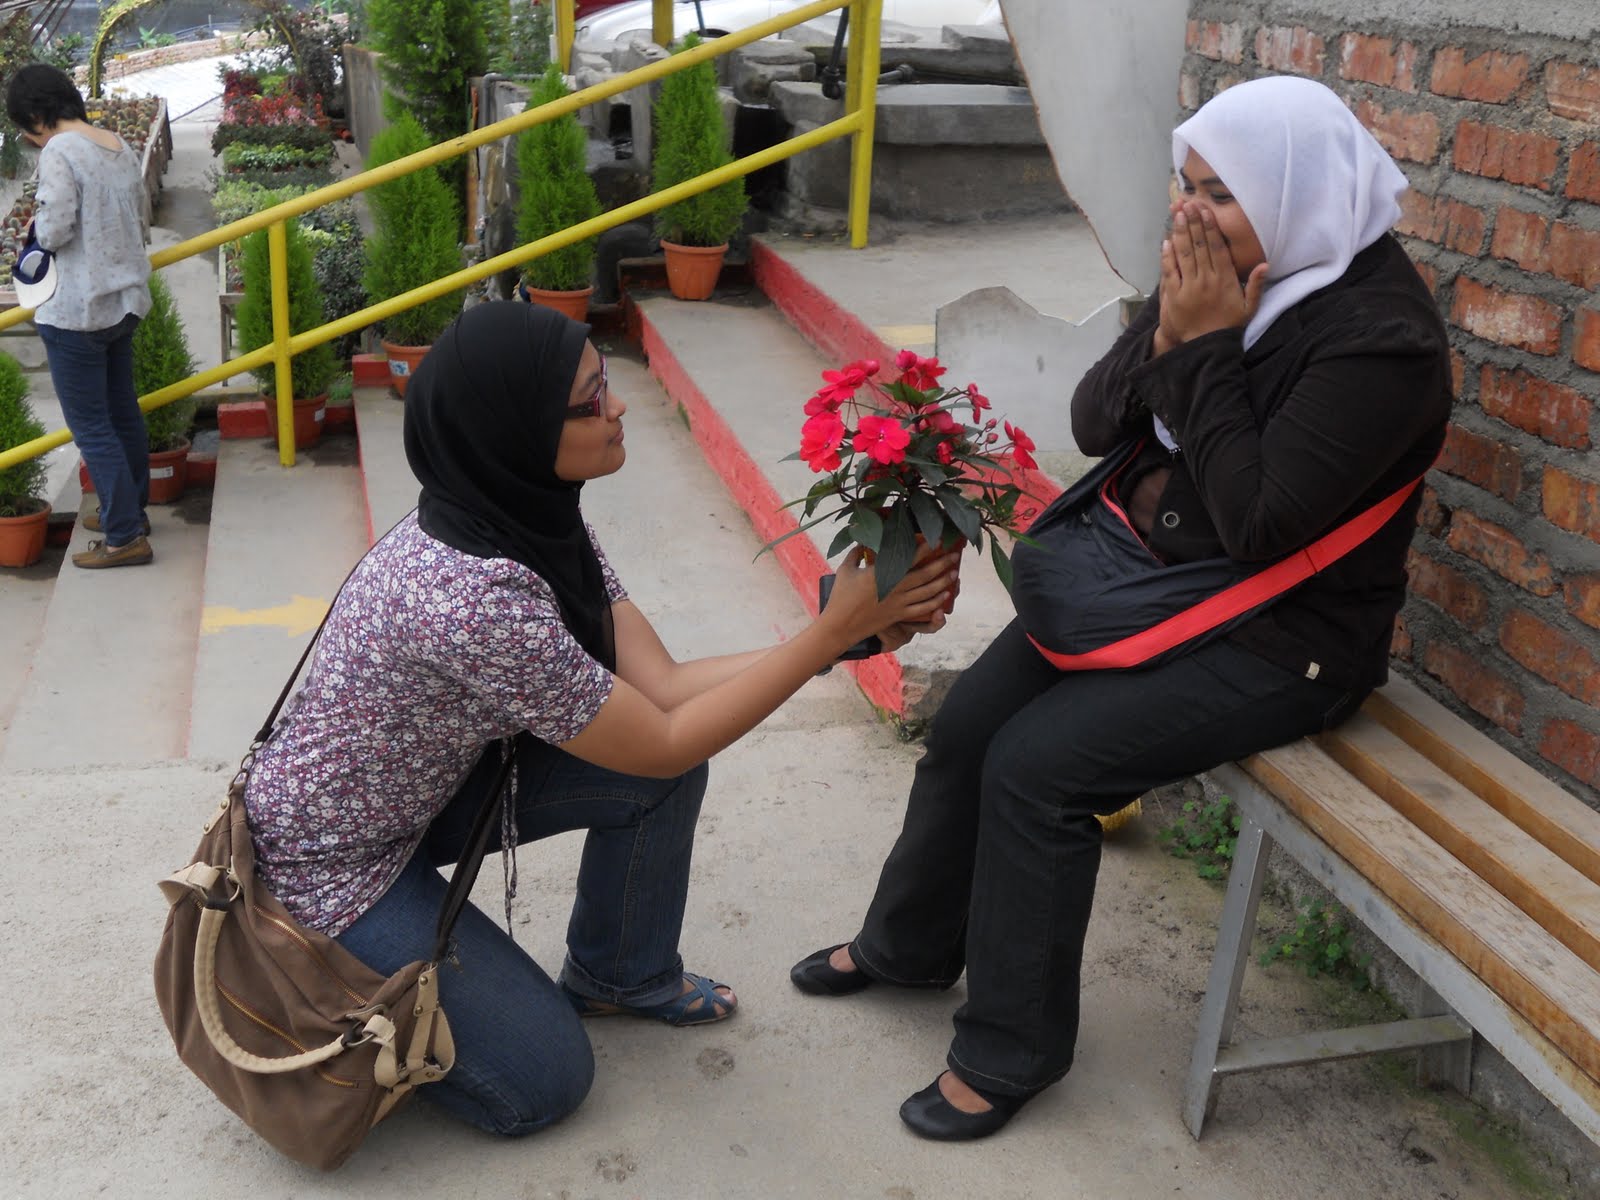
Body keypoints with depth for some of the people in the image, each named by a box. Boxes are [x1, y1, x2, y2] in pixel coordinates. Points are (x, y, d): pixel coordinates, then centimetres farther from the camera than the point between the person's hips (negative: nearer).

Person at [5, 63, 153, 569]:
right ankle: (130, 510, 31)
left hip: (76, 311, -8)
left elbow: (54, 231, -20)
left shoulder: (59, 152, -16)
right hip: (125, 301, 8)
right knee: (123, 413, 18)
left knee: (90, 426, 0)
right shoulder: (121, 148, 8)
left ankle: (126, 536, 3)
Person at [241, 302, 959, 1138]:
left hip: (427, 787, 8)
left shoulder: (533, 518, -11)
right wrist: (832, 631, -25)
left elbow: (660, 686, -12)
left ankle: (619, 976, 20)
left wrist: (856, 630, -17)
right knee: (541, 1082, 0)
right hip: (328, 862, -8)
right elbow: (664, 741, -27)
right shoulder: (474, 596, -38)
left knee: (662, 773, -4)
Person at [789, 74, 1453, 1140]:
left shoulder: (1379, 335, -23)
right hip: (1154, 573, 8)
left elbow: (1262, 524, -27)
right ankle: (910, 943, 28)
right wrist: (1166, 342, -17)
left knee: (1037, 764, -19)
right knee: (968, 721, 2)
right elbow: (1094, 421, 2)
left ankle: (1009, 1051, 1)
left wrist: (1208, 350, -24)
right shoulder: (1215, 273, -1)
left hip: (1283, 636, -8)